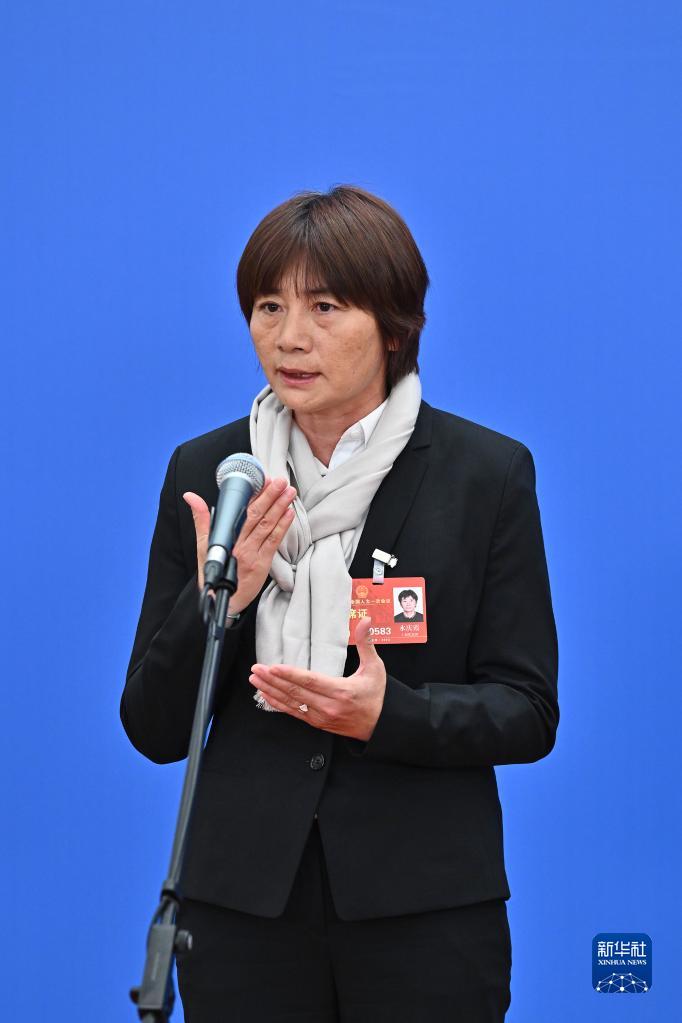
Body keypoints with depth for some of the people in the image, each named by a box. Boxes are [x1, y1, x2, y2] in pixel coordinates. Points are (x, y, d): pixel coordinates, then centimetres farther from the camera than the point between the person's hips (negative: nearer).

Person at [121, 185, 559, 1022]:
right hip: (241, 904, 2)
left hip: (424, 901, -1)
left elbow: (528, 712, -2)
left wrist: (390, 714, -19)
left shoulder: (487, 473, -2)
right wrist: (214, 601, -14)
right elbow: (154, 729, 3)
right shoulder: (204, 471, 3)